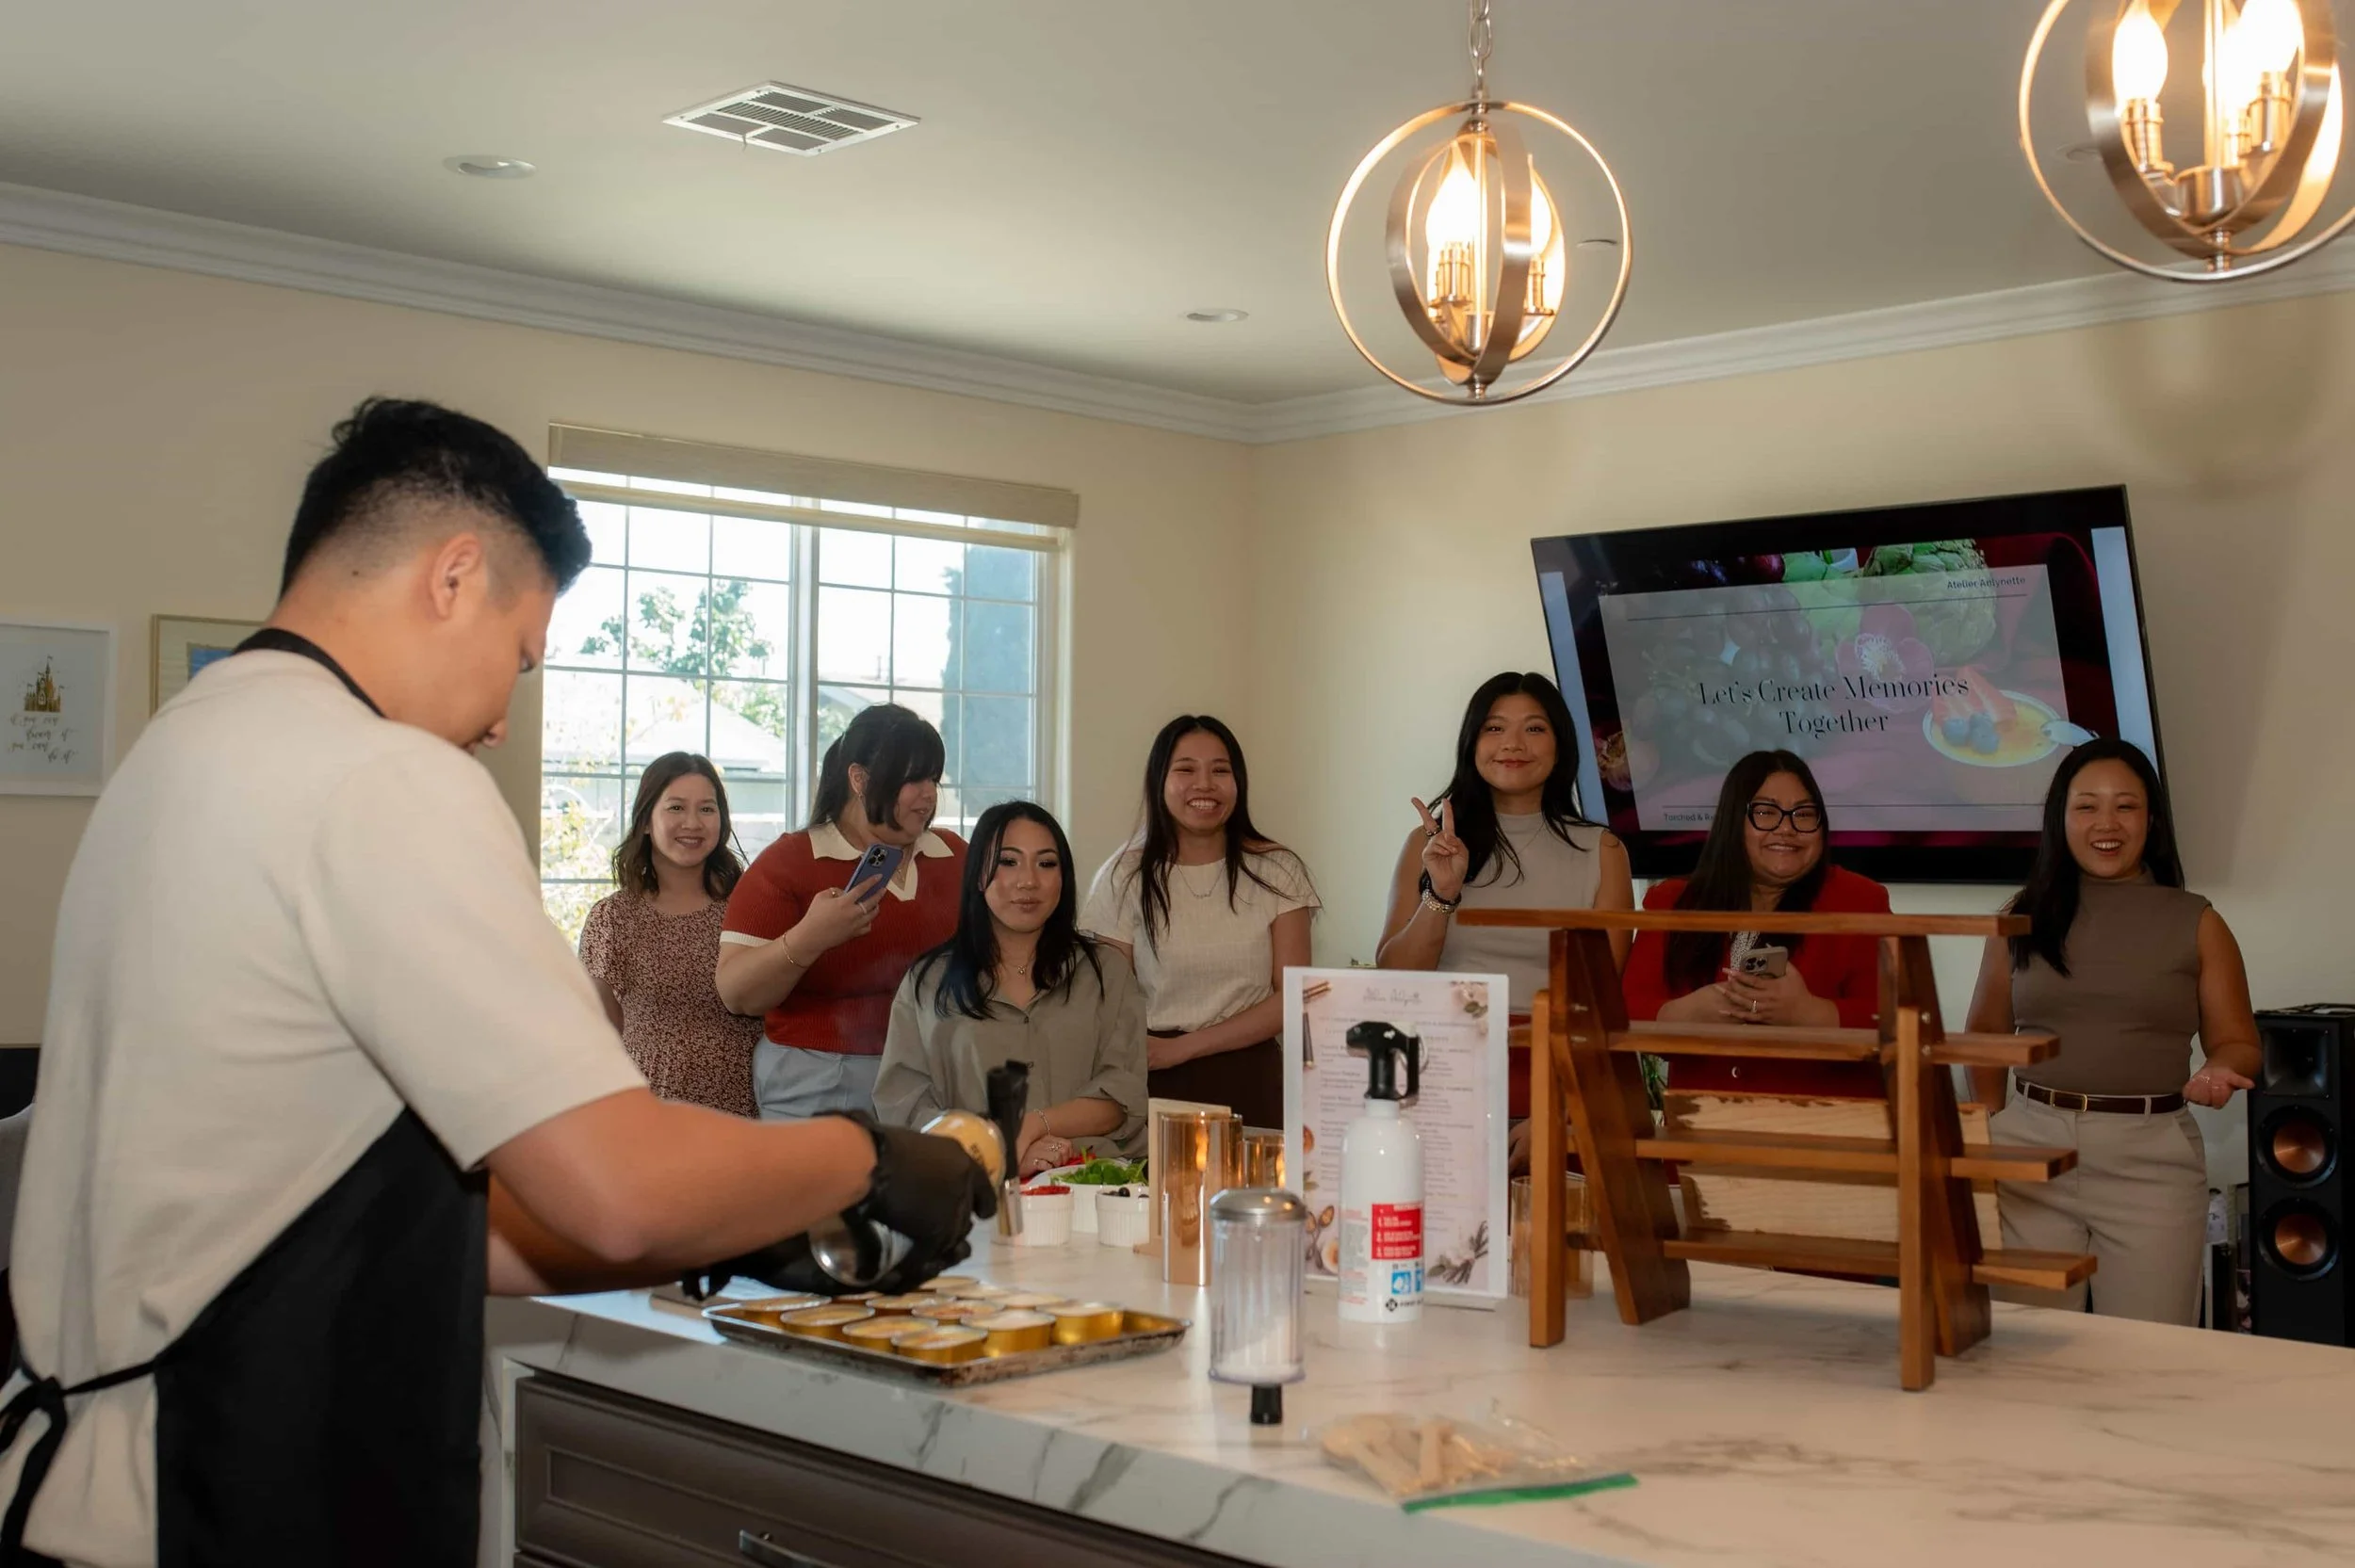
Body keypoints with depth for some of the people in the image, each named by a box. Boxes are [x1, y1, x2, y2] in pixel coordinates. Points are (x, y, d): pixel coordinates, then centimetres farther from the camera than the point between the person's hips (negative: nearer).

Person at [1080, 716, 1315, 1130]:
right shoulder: (1125, 877, 1)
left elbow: (1291, 999, -3)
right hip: (1155, 1085, 0)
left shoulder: (1277, 871, 1)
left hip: (1249, 1084, 0)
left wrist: (1181, 1047, -12)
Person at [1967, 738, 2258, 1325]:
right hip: (2030, 1147, 2)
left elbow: (2237, 1042, 7)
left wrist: (2220, 1072, -16)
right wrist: (1988, 1136, 2)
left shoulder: (2197, 924, 2)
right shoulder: (2023, 916, 6)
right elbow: (1987, 1034, 14)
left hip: (2152, 1156, -1)